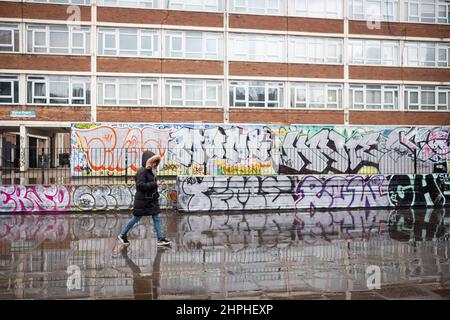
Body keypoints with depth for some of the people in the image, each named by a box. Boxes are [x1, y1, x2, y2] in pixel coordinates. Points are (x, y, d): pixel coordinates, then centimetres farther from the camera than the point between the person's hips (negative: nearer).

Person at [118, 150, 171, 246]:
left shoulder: (150, 171, 10)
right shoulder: (142, 172, -18)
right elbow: (141, 185, -27)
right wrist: (154, 184, -24)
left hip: (152, 200, 9)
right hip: (142, 200, -8)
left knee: (157, 218, 5)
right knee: (136, 218, 5)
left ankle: (160, 239, 9)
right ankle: (123, 235, 24)